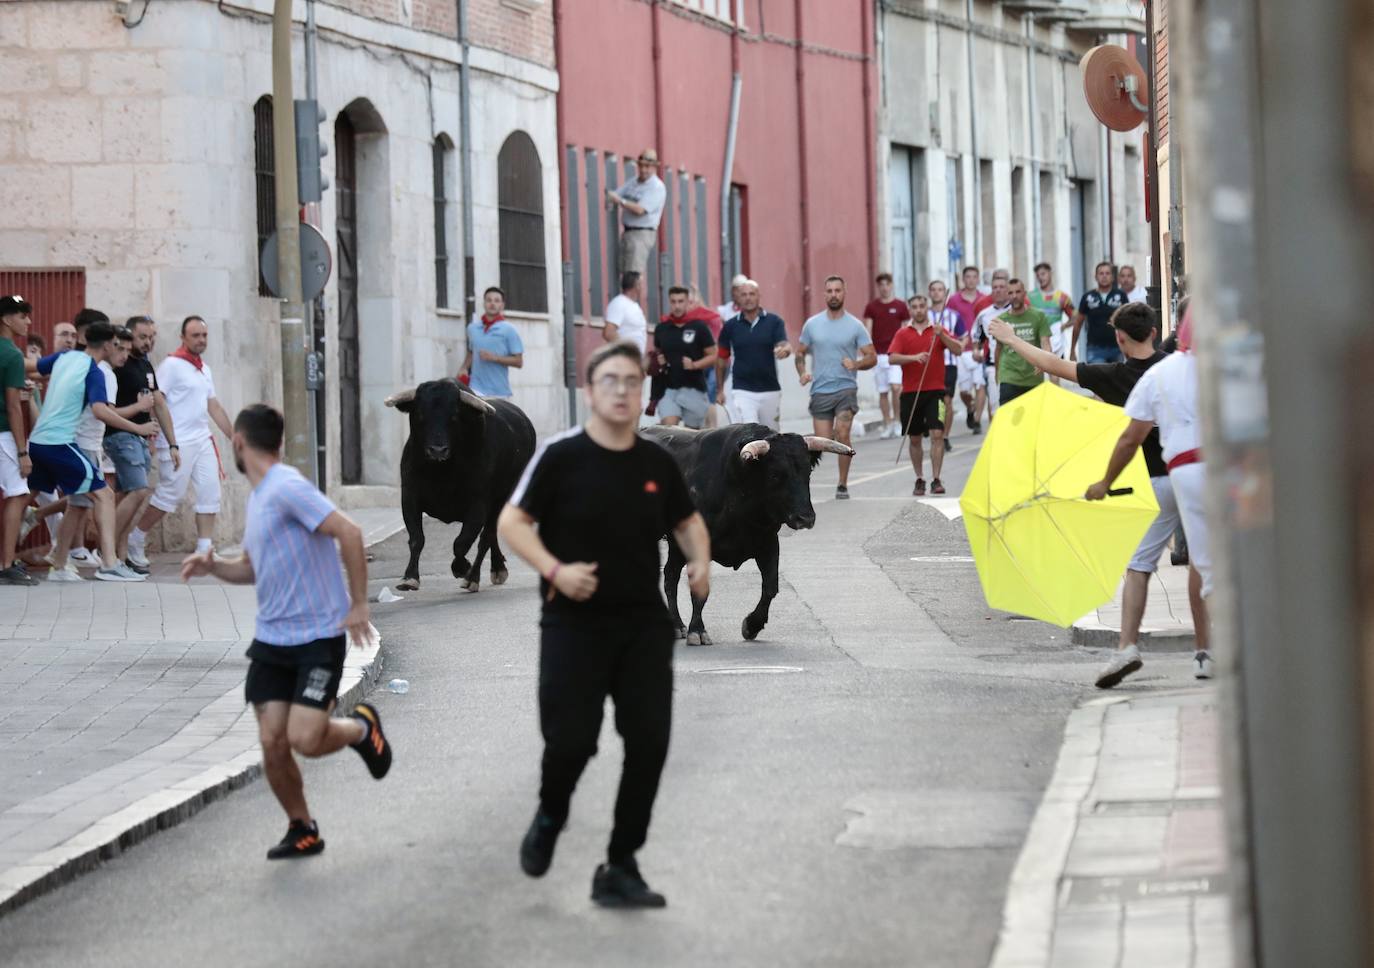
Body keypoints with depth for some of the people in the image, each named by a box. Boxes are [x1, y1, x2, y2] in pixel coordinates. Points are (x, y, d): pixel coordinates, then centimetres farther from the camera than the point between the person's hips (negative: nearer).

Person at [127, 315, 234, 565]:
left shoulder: (205, 369, 16)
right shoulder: (172, 365, -8)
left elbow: (214, 406, 23)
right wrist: (169, 444, -20)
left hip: (202, 441, 8)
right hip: (178, 443, -8)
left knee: (210, 494, 2)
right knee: (170, 494, -5)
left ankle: (204, 551, 5)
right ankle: (135, 540, 11)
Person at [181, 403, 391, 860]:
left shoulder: (287, 488, -16)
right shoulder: (257, 498, 14)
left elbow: (348, 532, -23)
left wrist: (358, 605, -22)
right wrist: (212, 565, 4)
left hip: (318, 638, -8)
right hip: (270, 639, 8)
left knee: (304, 739, -15)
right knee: (272, 744, -1)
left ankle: (361, 727, 17)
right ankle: (302, 830, 17)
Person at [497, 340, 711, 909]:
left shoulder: (657, 463, 6)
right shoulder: (560, 456, -7)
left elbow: (687, 521, 22)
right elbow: (511, 522, -7)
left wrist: (700, 561, 1)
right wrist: (554, 569, -22)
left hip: (644, 626, 4)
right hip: (574, 624, -4)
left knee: (649, 744, -3)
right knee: (570, 741, -10)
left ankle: (620, 870, 9)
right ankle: (550, 817, 25)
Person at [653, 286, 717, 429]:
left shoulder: (699, 327, -2)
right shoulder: (661, 329, 8)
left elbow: (713, 357, 0)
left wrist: (694, 365, -17)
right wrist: (658, 360, 0)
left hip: (694, 389, -2)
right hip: (669, 389, 2)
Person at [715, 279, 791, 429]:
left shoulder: (774, 321, 2)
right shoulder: (731, 326, 3)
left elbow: (785, 345, -11)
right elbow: (721, 359, 11)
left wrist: (784, 350, -36)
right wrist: (720, 390, 10)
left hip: (770, 391, 1)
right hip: (742, 392, -1)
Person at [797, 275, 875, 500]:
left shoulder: (855, 326, 1)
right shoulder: (812, 325, 7)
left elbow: (872, 357, 3)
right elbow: (800, 353, 16)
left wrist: (856, 364, -17)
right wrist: (802, 372, -4)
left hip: (846, 388, -2)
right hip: (820, 391, 2)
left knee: (842, 434, -18)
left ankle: (843, 485, -8)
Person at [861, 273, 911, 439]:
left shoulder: (900, 306, 5)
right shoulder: (871, 306, 6)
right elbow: (867, 329, 2)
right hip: (878, 355, 2)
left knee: (896, 387, -17)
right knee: (882, 392, 5)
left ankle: (897, 420, -1)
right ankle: (887, 425, 14)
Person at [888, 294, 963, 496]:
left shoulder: (939, 331, 7)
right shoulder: (903, 334, 7)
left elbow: (958, 349, -4)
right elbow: (892, 358, -5)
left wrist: (941, 336, -19)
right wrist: (914, 357, -20)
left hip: (935, 391, -1)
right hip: (910, 392, 1)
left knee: (937, 434, -12)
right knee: (914, 438, 7)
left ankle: (936, 480, -9)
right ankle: (919, 480, 19)